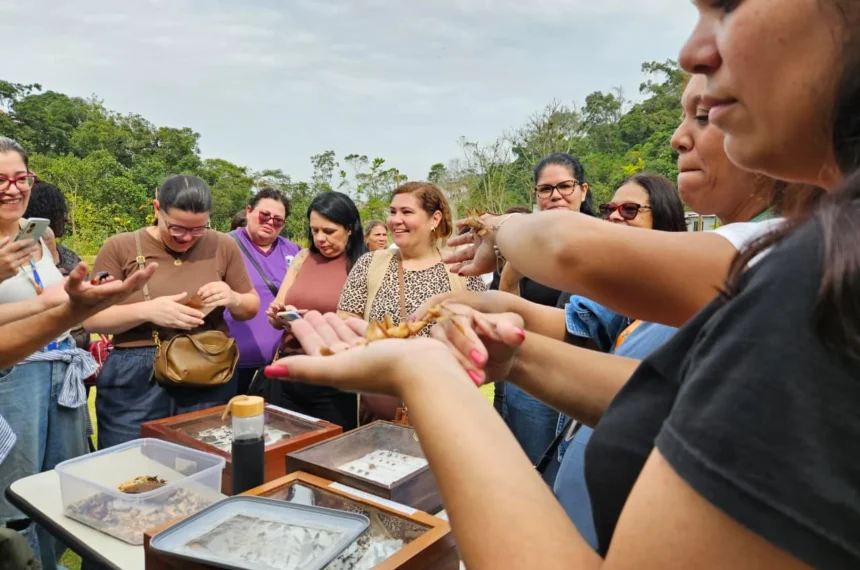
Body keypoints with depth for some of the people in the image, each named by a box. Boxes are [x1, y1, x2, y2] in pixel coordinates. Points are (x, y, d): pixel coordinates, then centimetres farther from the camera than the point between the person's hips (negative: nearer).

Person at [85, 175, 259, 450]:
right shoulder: (119, 248, -2)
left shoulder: (223, 246, 3)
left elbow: (251, 307, 11)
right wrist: (147, 310, -21)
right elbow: (91, 319, -4)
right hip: (135, 381, -1)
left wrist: (232, 299, -12)